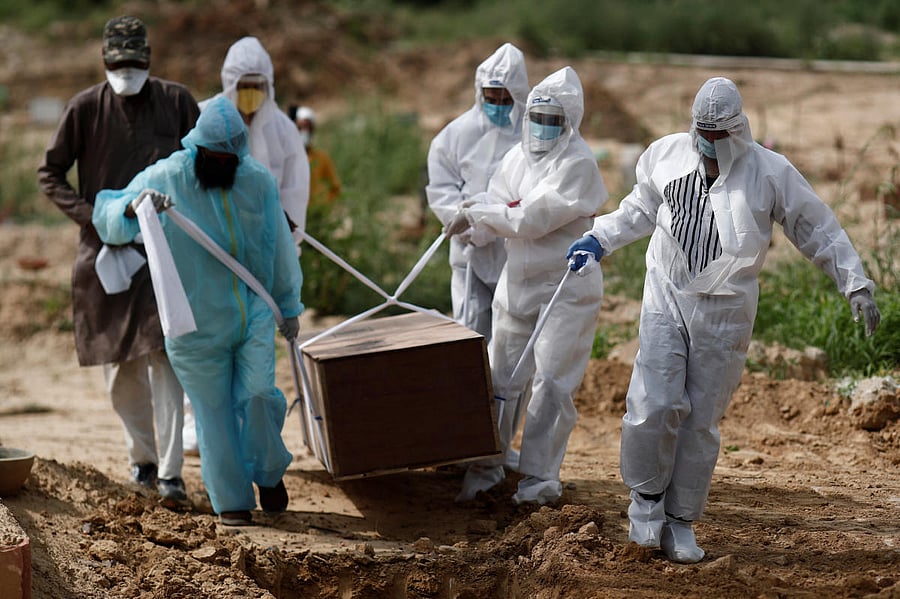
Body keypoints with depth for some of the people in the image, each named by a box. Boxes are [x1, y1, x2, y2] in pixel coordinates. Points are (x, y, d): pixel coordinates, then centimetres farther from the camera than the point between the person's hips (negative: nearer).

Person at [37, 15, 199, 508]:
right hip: (105, 251, 2)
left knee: (163, 358, -12)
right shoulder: (86, 108, 0)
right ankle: (141, 457, 26)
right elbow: (50, 174, 5)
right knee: (119, 365, 8)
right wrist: (91, 216, -9)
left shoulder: (177, 102, 1)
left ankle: (170, 471, -13)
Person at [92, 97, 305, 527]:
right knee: (214, 411, 3)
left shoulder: (259, 181, 1)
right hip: (197, 325, -1)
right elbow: (106, 216, -12)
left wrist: (289, 305, 20)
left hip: (254, 314, 1)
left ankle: (269, 472, 15)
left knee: (258, 394, -13)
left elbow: (279, 245, 13)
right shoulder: (165, 179, -9)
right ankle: (231, 501, 18)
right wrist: (134, 206, -35)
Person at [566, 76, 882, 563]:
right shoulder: (667, 155, 1)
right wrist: (598, 239, 11)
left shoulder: (771, 172, -7)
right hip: (667, 299, 1)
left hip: (725, 312, -1)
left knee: (702, 419, 3)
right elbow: (641, 208, 21)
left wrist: (856, 287, -4)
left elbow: (820, 233, 1)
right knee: (654, 406, -11)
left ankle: (679, 522, 15)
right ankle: (647, 498, 12)